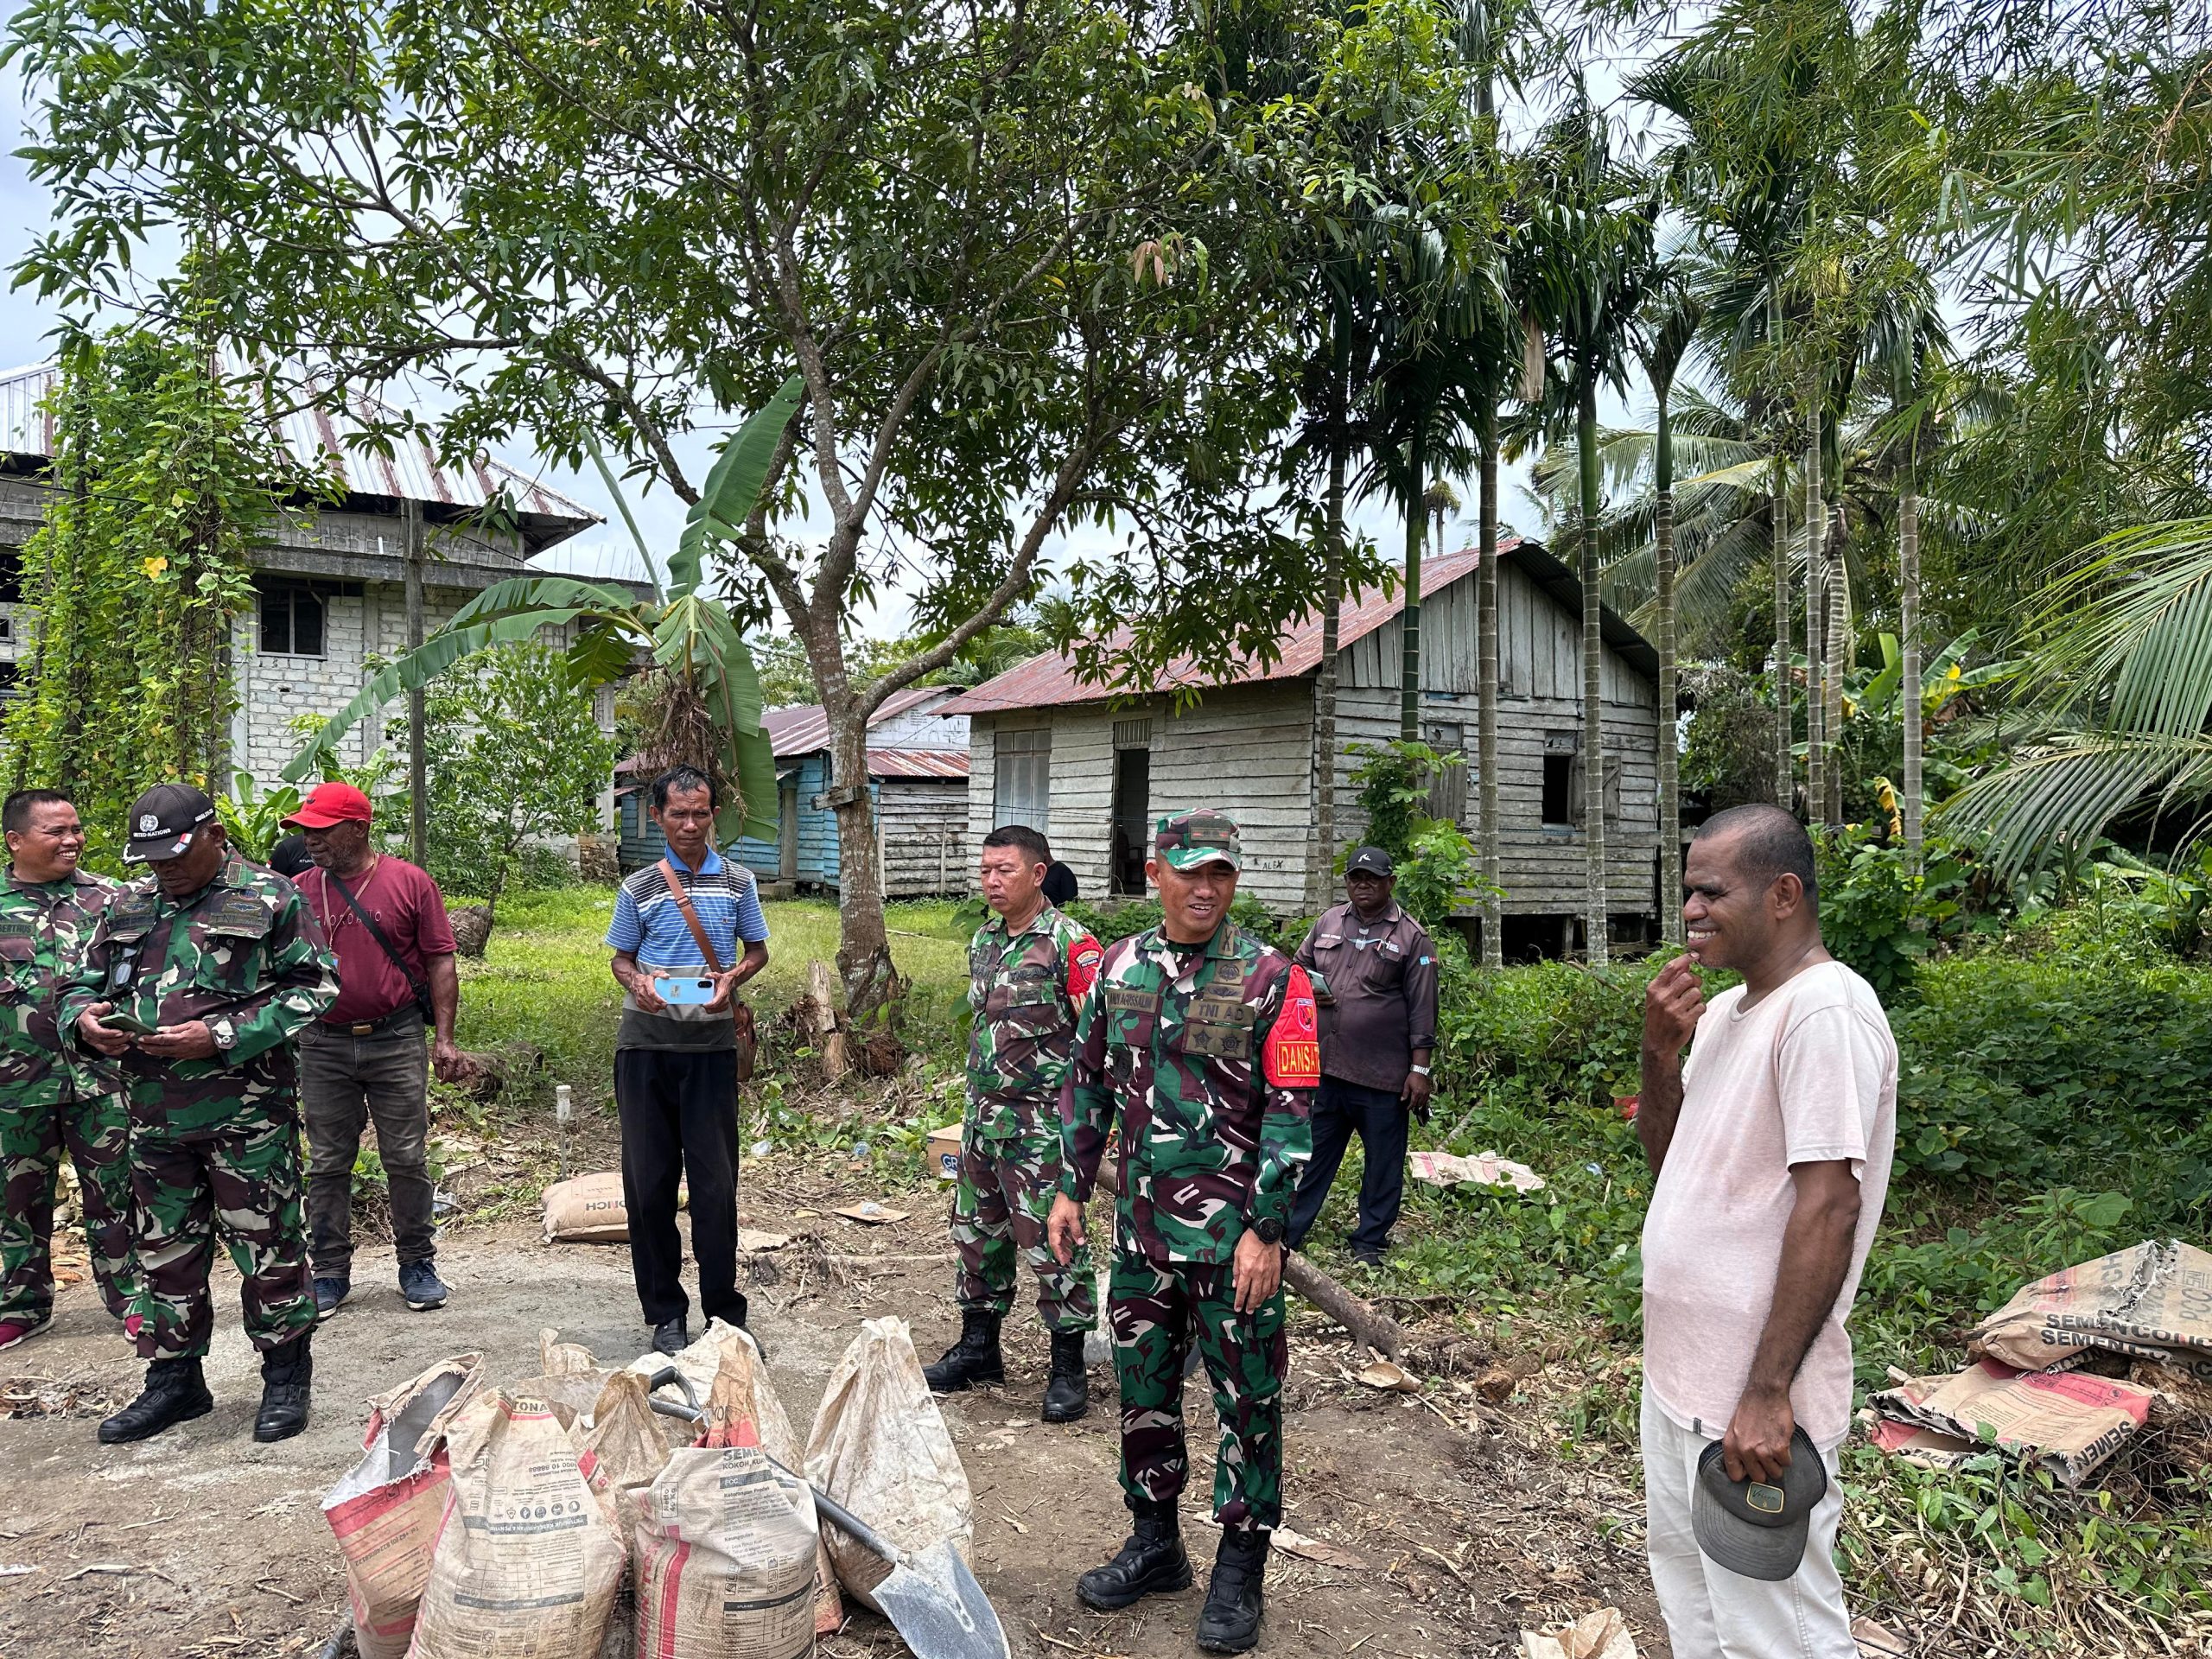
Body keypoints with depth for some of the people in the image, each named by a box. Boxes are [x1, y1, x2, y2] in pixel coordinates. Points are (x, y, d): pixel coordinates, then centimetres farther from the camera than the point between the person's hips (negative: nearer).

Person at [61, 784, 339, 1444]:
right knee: (165, 1252, 14)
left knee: (267, 1247, 3)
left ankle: (286, 1376, 17)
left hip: (247, 1112, -5)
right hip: (154, 1115, 5)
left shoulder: (271, 899, -4)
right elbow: (79, 985, 20)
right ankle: (173, 1378, 29)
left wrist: (221, 1036, -18)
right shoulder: (125, 908, 13)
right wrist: (85, 1019, -6)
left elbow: (315, 987, -9)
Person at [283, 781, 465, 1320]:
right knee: (327, 1164, 9)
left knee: (407, 1159, 5)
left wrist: (445, 1038, -7)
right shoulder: (298, 890, 5)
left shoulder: (410, 882, -3)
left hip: (397, 1040, -2)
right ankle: (330, 1274, 20)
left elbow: (440, 962, -2)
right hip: (323, 1045, 3)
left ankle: (418, 1265, 18)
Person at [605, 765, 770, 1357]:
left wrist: (732, 980, -9)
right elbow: (621, 958, 11)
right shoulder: (639, 888, 4)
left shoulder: (737, 882, 5)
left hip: (712, 1046, 0)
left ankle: (725, 1313, 12)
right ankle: (665, 1311, 17)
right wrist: (638, 984, -12)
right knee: (649, 1180, 5)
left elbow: (757, 951, 13)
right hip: (646, 1046, 1)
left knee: (715, 1182, 0)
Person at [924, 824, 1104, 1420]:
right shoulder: (983, 941, 11)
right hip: (983, 1116, 8)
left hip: (1041, 1124, -8)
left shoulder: (1071, 944, -13)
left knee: (1051, 1241, -2)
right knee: (977, 1231, 16)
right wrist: (978, 1100, 19)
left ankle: (1068, 1368, 12)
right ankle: (978, 1347, 32)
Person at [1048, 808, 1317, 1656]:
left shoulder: (1272, 979, -9)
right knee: (1143, 1386, 16)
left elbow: (1290, 1115, -11)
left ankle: (1240, 1571, 23)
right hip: (1143, 1226, 5)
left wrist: (1266, 1231, -15)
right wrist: (1070, 1189, 9)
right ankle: (1155, 1544, 34)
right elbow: (1088, 1083, 13)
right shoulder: (1119, 968, 5)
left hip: (1234, 1233, -4)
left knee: (1246, 1397, 7)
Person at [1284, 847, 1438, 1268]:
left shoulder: (1411, 937, -2)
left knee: (1383, 1165, 8)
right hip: (1324, 1067, 3)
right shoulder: (1328, 922, 10)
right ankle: (1286, 1236, 20)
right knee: (1311, 1155, 11)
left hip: (1382, 1076, -3)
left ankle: (1369, 1244, 22)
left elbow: (1422, 1011, -4)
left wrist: (1419, 1070, -8)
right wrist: (1307, 992, -1)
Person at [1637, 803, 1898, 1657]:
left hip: (1753, 1397, -9)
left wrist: (1767, 1394, -23)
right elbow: (1665, 1156, 14)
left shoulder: (1825, 1009, -19)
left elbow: (1828, 1209, -23)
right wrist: (1660, 1052, -4)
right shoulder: (1726, 1009, 9)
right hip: (1678, 1370, 9)